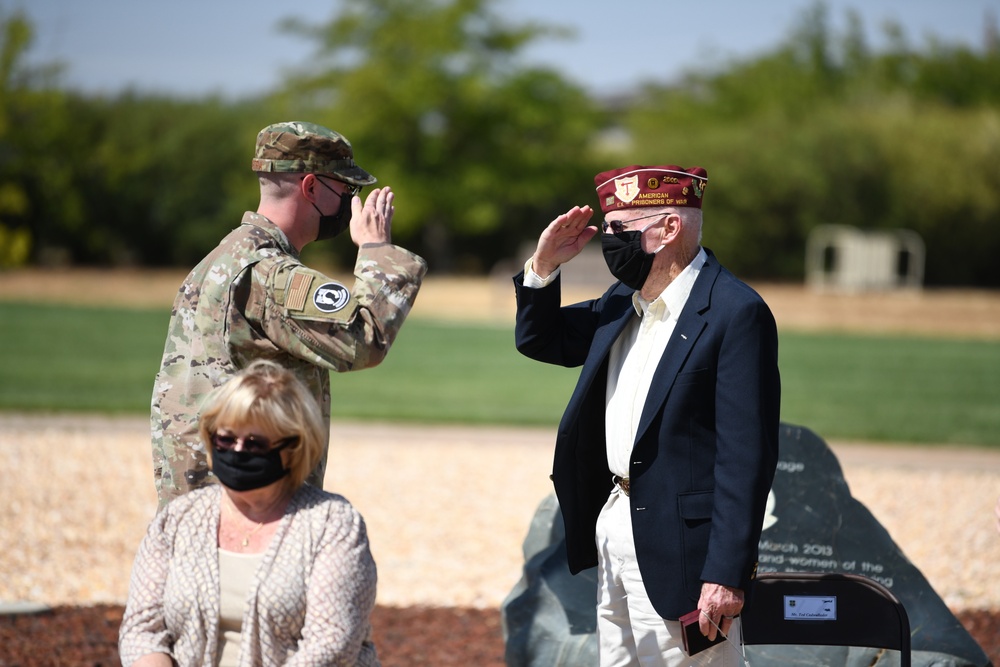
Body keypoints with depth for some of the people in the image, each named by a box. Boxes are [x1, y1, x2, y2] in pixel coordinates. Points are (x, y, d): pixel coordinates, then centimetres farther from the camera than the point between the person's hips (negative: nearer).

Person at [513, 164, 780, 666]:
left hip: (677, 547, -9)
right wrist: (543, 267, 5)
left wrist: (726, 575, -23)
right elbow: (539, 341, 25)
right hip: (612, 527, 9)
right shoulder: (624, 300, 10)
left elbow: (747, 454, -19)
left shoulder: (736, 313, -16)